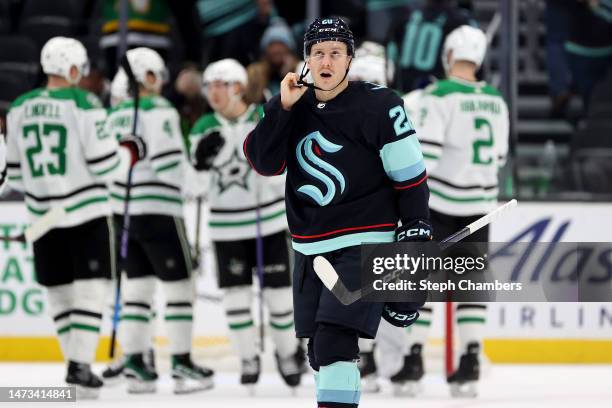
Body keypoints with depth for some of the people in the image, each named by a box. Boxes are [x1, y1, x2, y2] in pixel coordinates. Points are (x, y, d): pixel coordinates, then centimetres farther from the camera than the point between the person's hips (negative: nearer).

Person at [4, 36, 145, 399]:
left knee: (60, 291, 14)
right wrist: (131, 152, 6)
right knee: (90, 288, -3)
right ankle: (80, 365, -14)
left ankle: (78, 363, 15)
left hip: (44, 216, 5)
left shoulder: (19, 109, 5)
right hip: (86, 215, -5)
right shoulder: (84, 105, -12)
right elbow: (105, 166, -13)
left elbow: (15, 174, 10)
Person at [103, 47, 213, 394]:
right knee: (179, 285, 1)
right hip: (158, 211, -7)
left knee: (139, 284, 11)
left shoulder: (115, 115, 11)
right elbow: (168, 165, -21)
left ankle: (135, 363, 7)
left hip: (125, 211, 7)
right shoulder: (160, 112, -12)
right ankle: (182, 365, 1)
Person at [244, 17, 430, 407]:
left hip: (362, 243, -6)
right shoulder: (296, 106, 5)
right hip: (310, 247, 6)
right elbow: (264, 162, -5)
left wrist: (418, 230, -7)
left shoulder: (378, 105, -11)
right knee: (319, 350, 13)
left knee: (335, 343, -19)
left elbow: (410, 174, -7)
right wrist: (282, 107, -14)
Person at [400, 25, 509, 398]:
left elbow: (424, 153, -19)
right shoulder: (496, 101, 6)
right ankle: (471, 363, 2)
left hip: (439, 201, -5)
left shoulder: (438, 97, -13)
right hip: (480, 204, 5)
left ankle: (414, 360, -2)